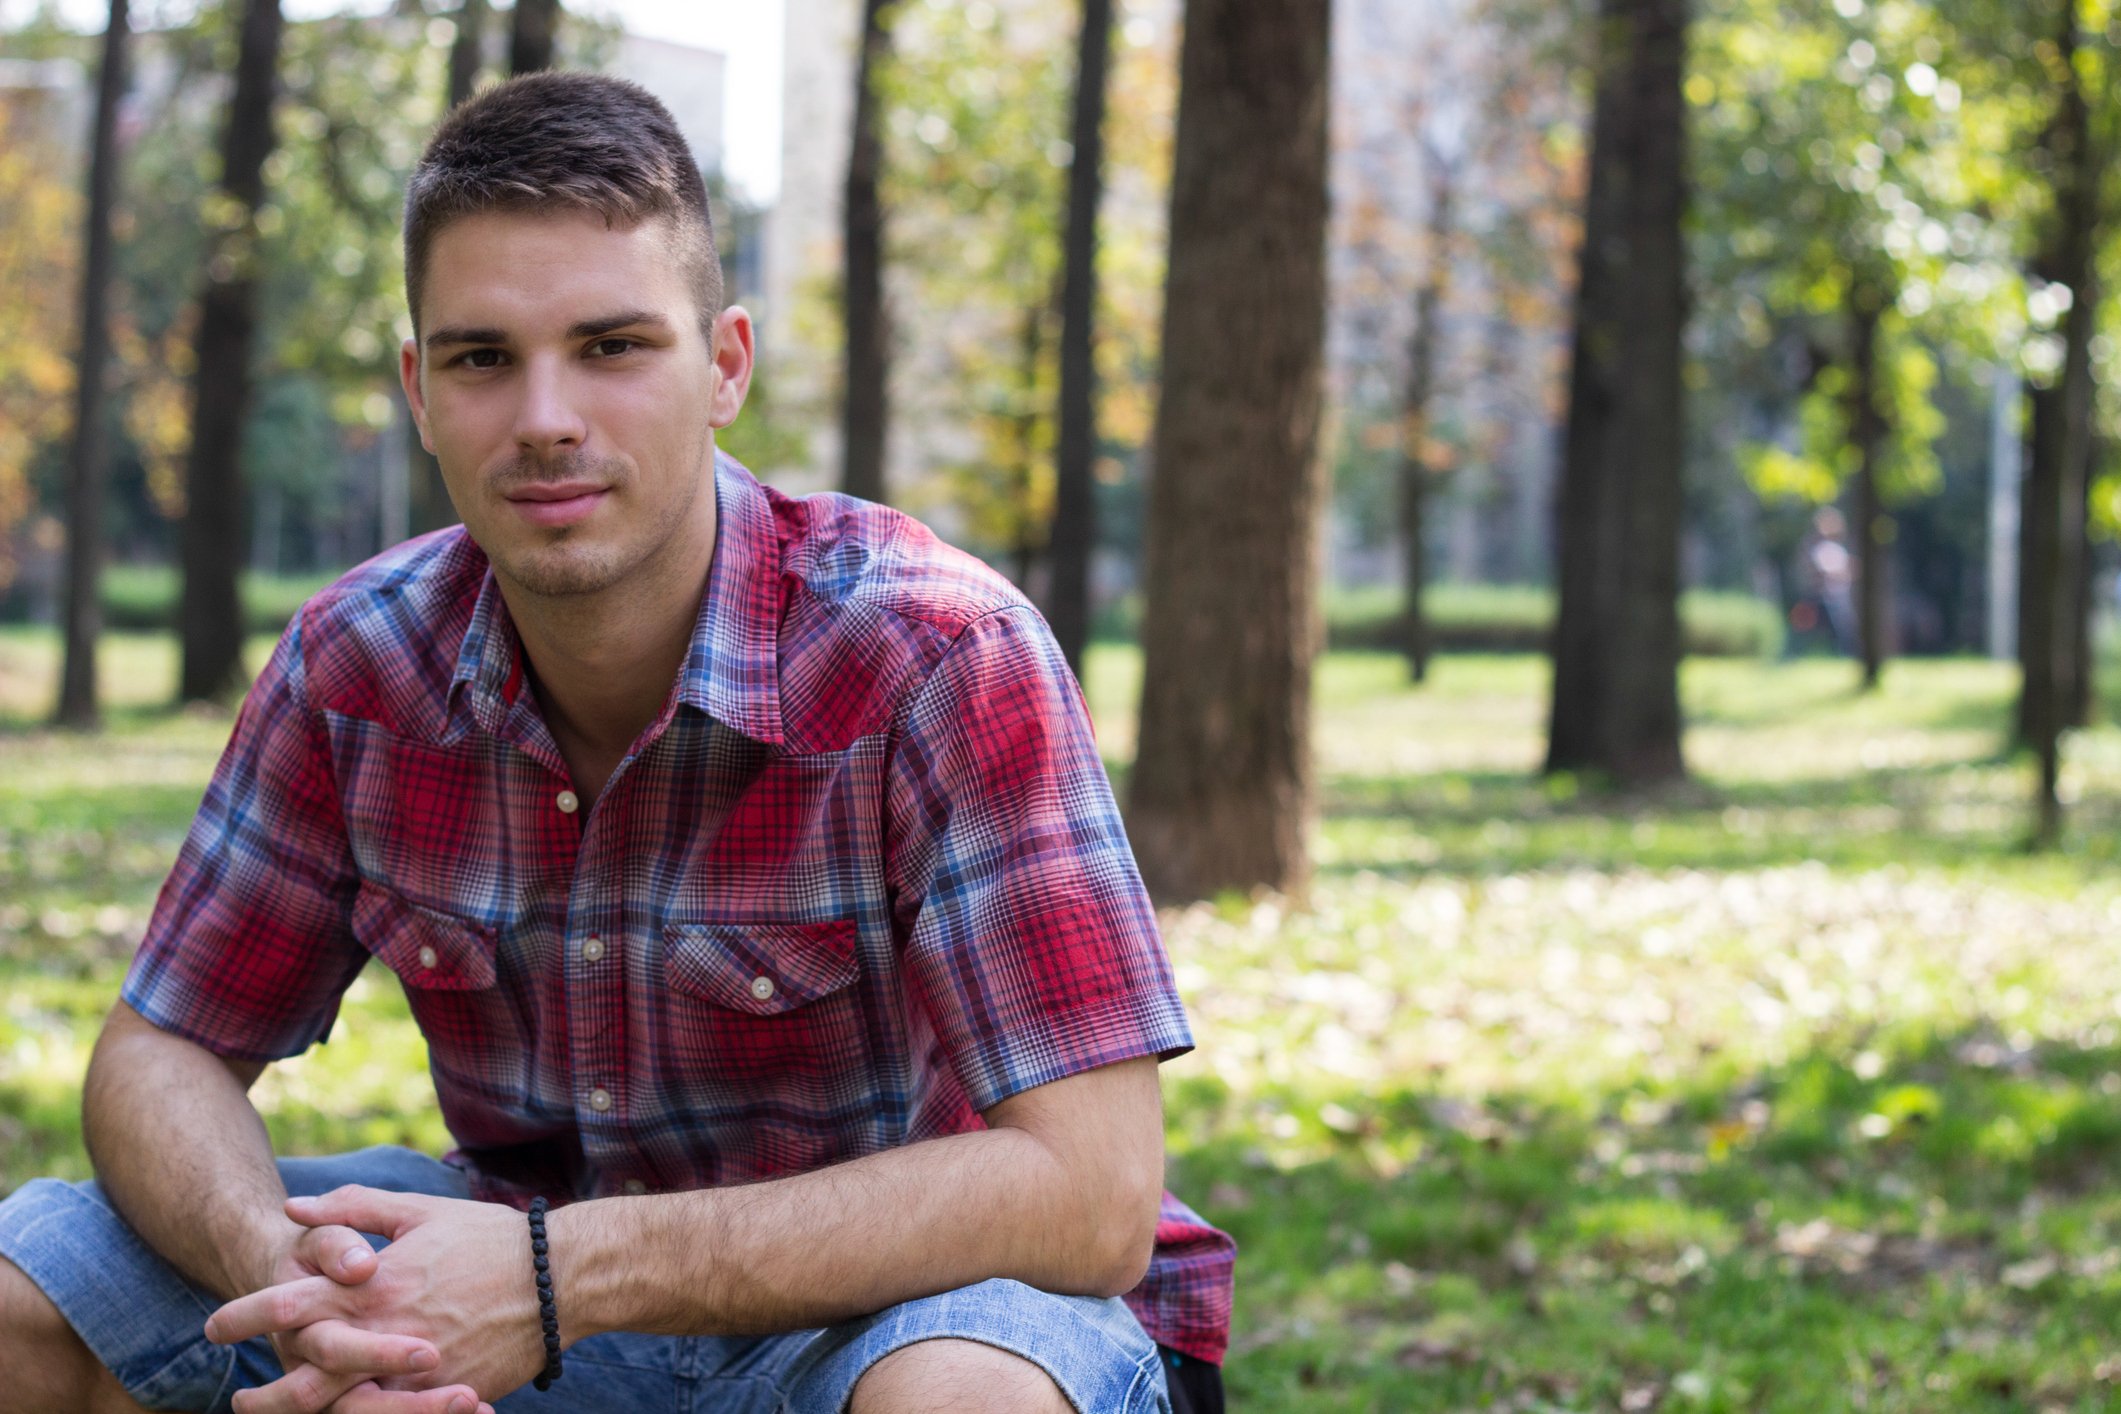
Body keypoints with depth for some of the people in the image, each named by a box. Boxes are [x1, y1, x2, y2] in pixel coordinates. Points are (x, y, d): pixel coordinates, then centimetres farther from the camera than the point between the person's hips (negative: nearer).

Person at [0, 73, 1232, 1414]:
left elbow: (1089, 1197, -29)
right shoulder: (359, 662, -7)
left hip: (911, 1304, -5)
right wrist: (279, 1265, -25)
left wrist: (567, 1276, -35)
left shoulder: (941, 655, -23)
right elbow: (160, 1055, 1)